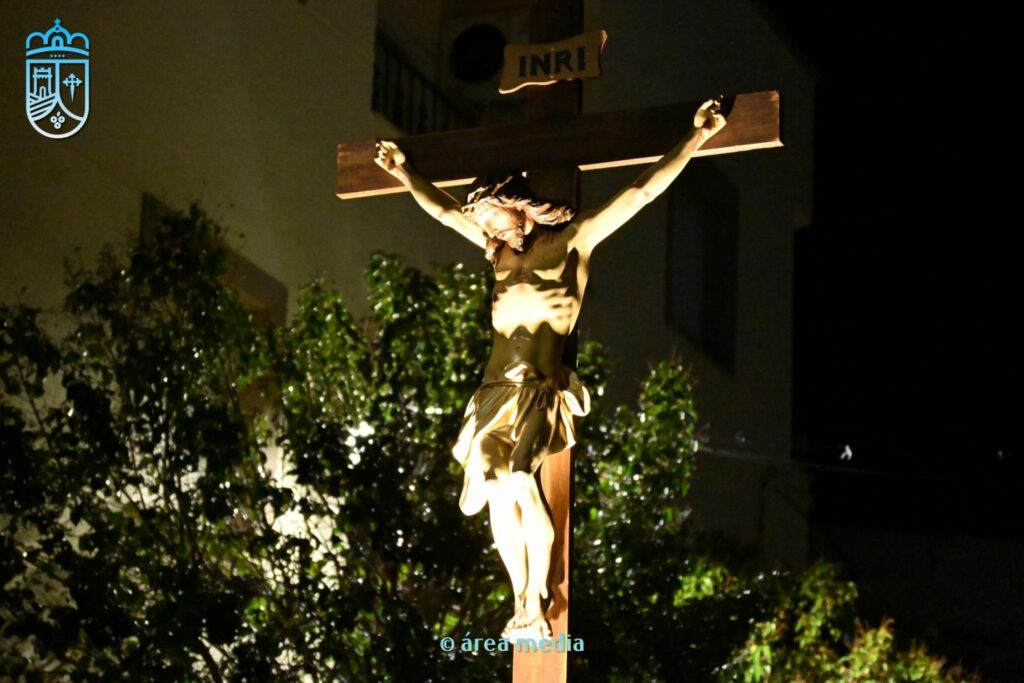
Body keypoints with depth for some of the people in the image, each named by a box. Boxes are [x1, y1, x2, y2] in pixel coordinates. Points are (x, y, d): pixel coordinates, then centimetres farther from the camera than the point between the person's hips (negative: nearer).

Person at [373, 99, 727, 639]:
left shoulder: (572, 240, 3)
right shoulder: (500, 250, 18)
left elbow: (643, 190, 0)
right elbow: (442, 208, 31)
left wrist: (695, 138, -3)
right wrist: (402, 171, 37)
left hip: (541, 389, -6)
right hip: (497, 389, 6)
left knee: (519, 481, -22)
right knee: (499, 493, -1)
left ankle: (535, 603, -11)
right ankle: (521, 603, 10)